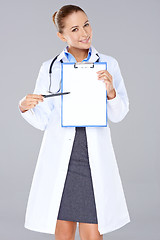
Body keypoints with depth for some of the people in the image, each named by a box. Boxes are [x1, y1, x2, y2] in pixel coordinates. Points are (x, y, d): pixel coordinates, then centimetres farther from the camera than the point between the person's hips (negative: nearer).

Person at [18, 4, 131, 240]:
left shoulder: (108, 64, 7)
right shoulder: (50, 68, 6)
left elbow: (118, 115, 3)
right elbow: (42, 120, 8)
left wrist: (110, 91, -15)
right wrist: (25, 107, -12)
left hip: (94, 157, 0)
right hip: (60, 158, 0)